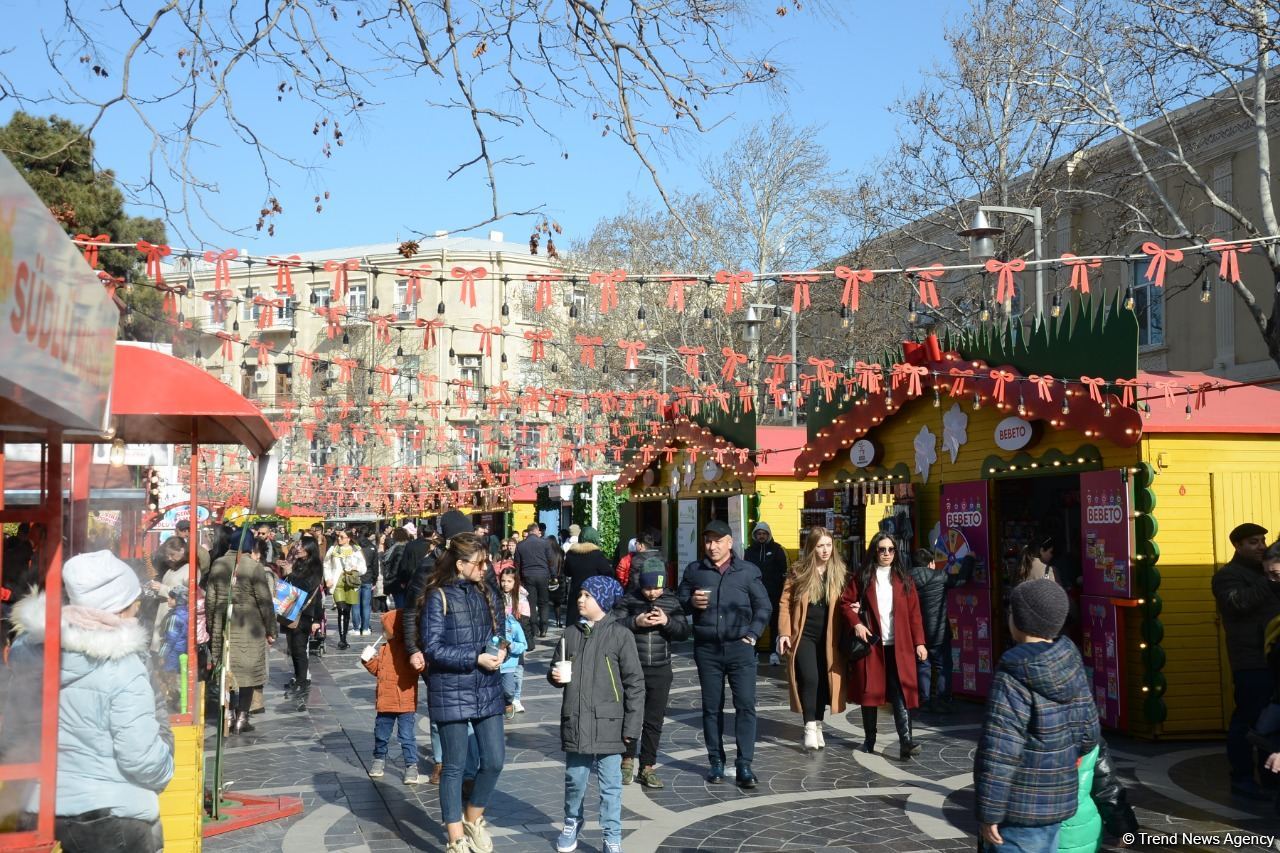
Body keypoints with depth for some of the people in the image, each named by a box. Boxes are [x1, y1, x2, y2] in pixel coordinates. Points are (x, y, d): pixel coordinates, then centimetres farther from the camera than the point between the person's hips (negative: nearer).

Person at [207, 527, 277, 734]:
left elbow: (210, 599, 7)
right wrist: (270, 630, -1)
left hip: (222, 626, 4)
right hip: (249, 627, -4)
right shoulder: (254, 567, -13)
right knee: (247, 670, 5)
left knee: (226, 670, 14)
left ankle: (229, 716, 19)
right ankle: (241, 718, 5)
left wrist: (211, 628, 17)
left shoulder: (218, 565, 2)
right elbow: (265, 601, -10)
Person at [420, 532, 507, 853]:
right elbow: (433, 648, -13)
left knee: (494, 760, 6)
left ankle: (473, 819, 32)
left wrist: (500, 651, -7)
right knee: (454, 766, 4)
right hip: (451, 692, -5)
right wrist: (476, 659, -19)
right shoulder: (438, 597, -9)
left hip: (487, 690, 5)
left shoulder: (488, 594, 8)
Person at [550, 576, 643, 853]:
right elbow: (556, 671, 18)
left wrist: (631, 726, -8)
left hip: (608, 725, -3)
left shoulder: (620, 635, -7)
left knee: (610, 786, 5)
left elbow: (635, 684, -6)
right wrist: (555, 676, -7)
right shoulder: (571, 634, 4)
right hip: (575, 723, 3)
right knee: (574, 780, 15)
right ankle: (572, 822, 39)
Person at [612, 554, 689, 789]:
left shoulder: (671, 601, 3)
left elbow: (684, 632, 1)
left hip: (660, 671, 2)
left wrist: (667, 622, -17)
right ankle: (627, 760, 27)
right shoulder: (628, 600, -3)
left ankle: (647, 767, 18)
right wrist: (635, 622, -24)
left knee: (654, 721, 7)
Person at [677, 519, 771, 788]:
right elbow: (679, 603, 13)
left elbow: (763, 606, 8)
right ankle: (716, 761, 19)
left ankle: (744, 765, -3)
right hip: (707, 649, 2)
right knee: (711, 707, 8)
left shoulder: (748, 571, 4)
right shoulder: (694, 571, 8)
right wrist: (692, 602, -9)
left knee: (746, 705, -7)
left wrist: (752, 634, -3)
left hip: (740, 647, -2)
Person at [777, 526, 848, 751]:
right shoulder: (799, 572, -3)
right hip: (803, 635, -3)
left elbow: (843, 603, 12)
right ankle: (810, 727, -5)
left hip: (829, 637, 3)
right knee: (809, 679, -15)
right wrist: (784, 632, -8)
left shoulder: (839, 572, 4)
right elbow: (785, 602, -1)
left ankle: (818, 725, 23)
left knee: (824, 681, 8)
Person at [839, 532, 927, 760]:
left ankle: (906, 742, -14)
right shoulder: (862, 578, 5)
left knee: (900, 694, -9)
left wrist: (919, 642, 0)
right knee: (869, 691, 7)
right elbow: (845, 602, 5)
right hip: (871, 644, 0)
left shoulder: (904, 579, 8)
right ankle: (870, 740, 20)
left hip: (899, 647, 0)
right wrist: (856, 623, -10)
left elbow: (914, 613, 6)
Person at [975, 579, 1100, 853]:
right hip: (1058, 800, 8)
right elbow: (1089, 732, 10)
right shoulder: (1071, 666, 2)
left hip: (1018, 811, -8)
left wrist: (989, 813, -14)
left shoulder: (1013, 679, -20)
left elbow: (999, 755, -21)